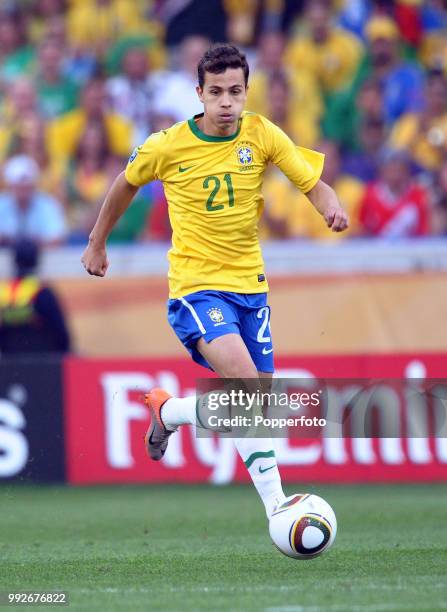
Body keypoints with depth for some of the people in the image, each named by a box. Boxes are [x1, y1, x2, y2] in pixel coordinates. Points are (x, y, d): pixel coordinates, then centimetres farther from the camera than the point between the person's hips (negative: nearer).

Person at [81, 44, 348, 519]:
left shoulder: (262, 135, -3)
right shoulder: (168, 146, -8)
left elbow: (314, 184, -4)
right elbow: (126, 184, 11)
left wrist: (332, 208, -27)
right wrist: (97, 244, 20)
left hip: (249, 285, 4)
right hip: (195, 286, -4)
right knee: (247, 386, -24)